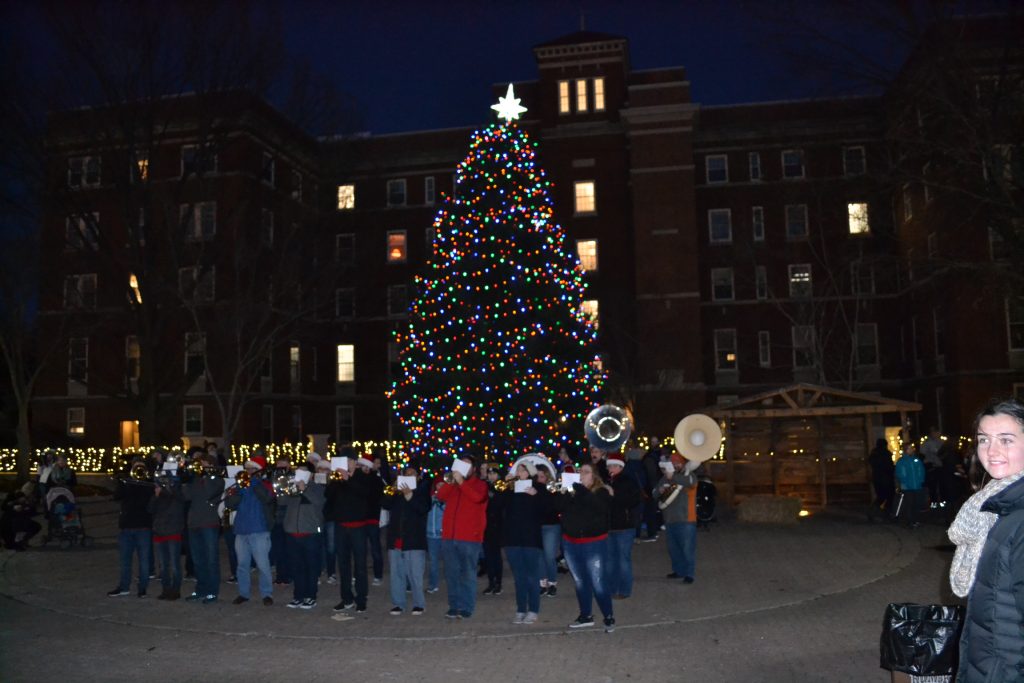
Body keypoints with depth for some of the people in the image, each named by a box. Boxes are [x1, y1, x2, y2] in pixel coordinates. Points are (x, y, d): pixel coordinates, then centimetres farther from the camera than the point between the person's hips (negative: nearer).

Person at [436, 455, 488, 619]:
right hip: (449, 536, 4)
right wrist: (451, 481, -12)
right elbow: (441, 496, 0)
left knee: (467, 574, -1)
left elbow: (477, 497, -17)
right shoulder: (452, 484, 17)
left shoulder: (480, 485, 4)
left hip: (470, 537, -4)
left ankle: (467, 608, 2)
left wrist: (461, 482, -16)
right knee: (451, 574, 6)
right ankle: (454, 606, 13)